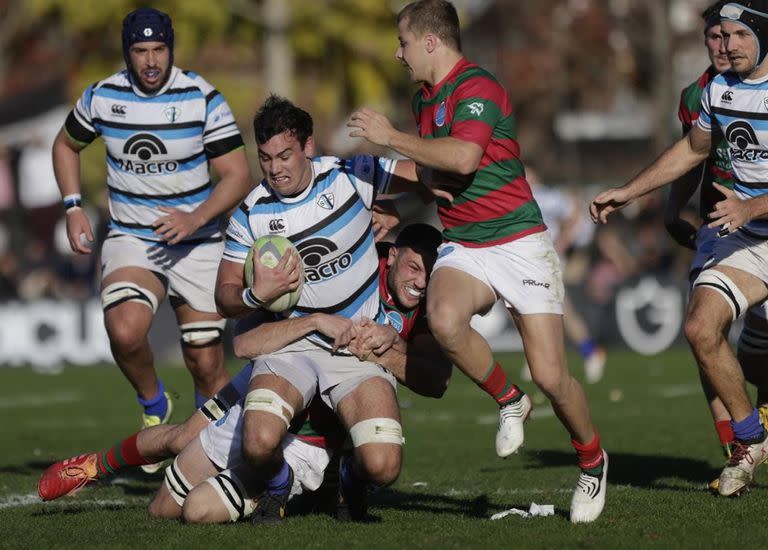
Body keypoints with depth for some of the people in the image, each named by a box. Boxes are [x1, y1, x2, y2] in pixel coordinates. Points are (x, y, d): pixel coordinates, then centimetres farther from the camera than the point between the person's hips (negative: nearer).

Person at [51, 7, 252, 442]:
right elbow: (66, 145, 19)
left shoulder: (203, 99, -8)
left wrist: (197, 218, -24)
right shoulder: (102, 97, -1)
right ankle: (153, 404, 2)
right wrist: (74, 207, 5)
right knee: (125, 332, -27)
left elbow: (238, 175, -8)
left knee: (208, 366, -1)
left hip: (198, 245, 0)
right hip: (130, 241, 1)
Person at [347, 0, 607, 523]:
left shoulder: (478, 88, -13)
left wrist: (391, 136, -21)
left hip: (518, 241, -6)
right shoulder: (425, 98, 15)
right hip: (461, 247, 6)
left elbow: (464, 157, -30)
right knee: (444, 318, -30)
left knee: (551, 376, -9)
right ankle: (508, 401, -4)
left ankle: (592, 461, 19)